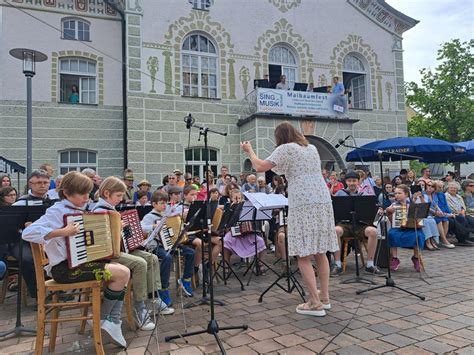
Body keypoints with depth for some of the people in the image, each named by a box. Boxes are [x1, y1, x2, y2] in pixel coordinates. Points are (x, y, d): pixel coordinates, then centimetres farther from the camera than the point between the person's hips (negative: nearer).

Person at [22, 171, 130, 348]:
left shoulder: (78, 210, 11)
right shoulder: (58, 210, -14)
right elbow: (28, 233, -27)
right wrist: (62, 232, -34)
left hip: (80, 260, 9)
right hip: (65, 267, -9)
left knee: (122, 271, 1)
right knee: (123, 273, -19)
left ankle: (114, 321, 1)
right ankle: (102, 319, 1)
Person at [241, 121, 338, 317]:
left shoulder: (285, 149, -1)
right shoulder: (312, 148, 20)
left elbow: (260, 167, -5)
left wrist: (249, 150, 12)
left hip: (303, 204, -7)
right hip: (323, 201, 7)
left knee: (303, 254, -3)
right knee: (320, 251, 13)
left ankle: (315, 303, -3)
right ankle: (324, 298, 21)